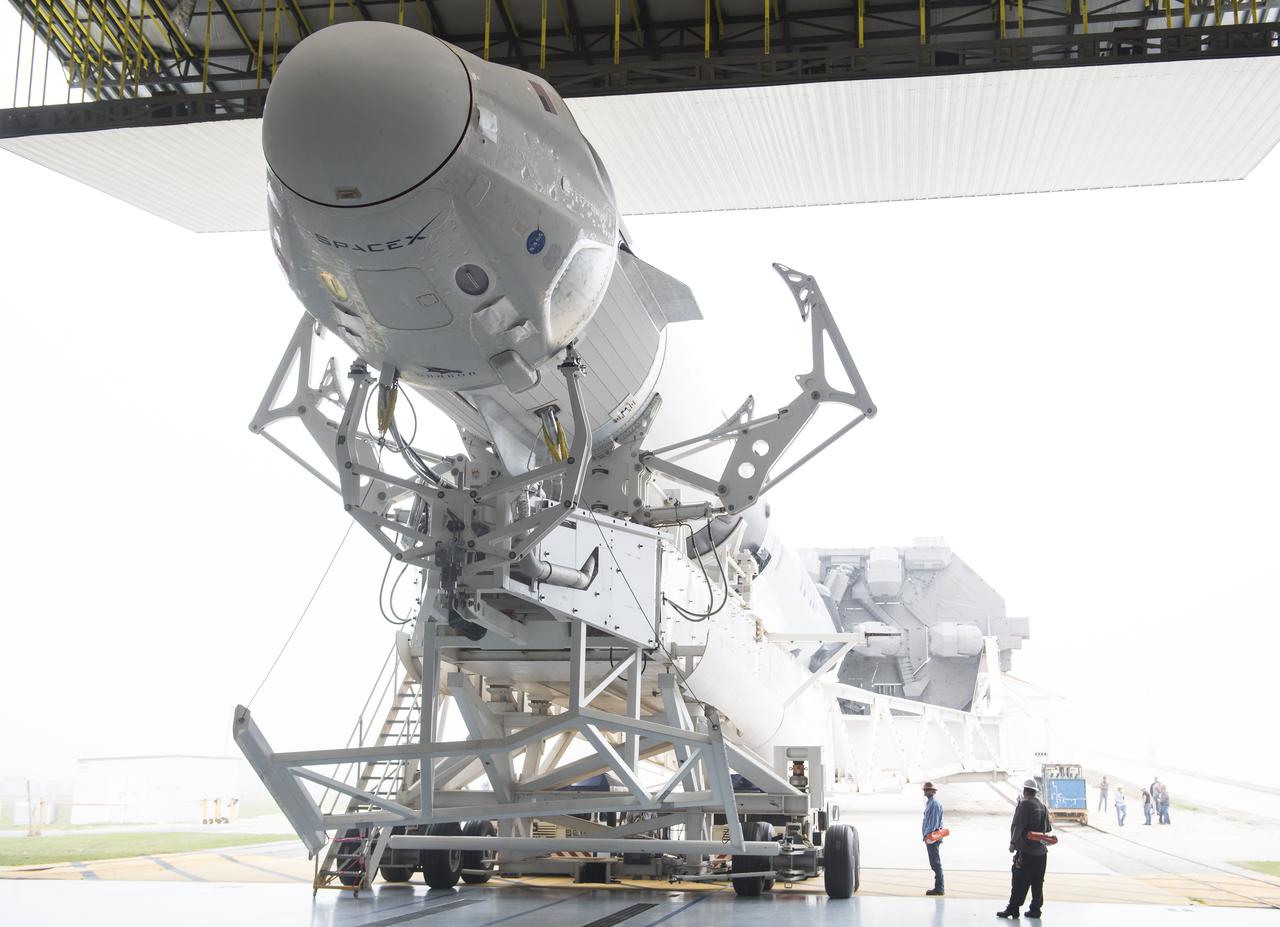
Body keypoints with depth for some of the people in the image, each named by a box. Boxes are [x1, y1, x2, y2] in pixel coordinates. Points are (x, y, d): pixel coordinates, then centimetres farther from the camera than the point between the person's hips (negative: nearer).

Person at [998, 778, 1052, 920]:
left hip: (1025, 850, -7)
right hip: (1041, 851, 7)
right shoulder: (1043, 806, 10)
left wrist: (1013, 842, -10)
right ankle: (1035, 909, 13)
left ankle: (1013, 908, -3)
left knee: (1019, 881, -4)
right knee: (1037, 882, 10)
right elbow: (1048, 828, 15)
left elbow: (1018, 826, -17)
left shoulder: (1024, 805, -12)